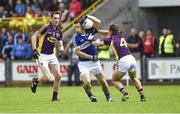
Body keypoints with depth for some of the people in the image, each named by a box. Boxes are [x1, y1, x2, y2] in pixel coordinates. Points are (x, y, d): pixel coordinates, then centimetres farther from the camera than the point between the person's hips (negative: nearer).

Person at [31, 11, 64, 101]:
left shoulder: (59, 31, 7)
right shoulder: (46, 27, -13)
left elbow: (60, 44, 14)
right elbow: (34, 36, -10)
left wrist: (61, 50, -9)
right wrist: (34, 50, -18)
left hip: (51, 55, 7)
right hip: (42, 55, -7)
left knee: (58, 76, 1)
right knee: (48, 77, -15)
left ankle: (55, 96, 15)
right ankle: (35, 81, 17)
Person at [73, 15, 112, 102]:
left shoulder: (89, 32, 1)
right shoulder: (76, 38, -8)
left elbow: (98, 22, -7)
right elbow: (77, 52, -12)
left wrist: (87, 17, -14)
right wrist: (91, 57, -14)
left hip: (95, 62, 3)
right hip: (83, 63, -3)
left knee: (102, 81, 8)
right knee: (87, 82, -18)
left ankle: (108, 97, 29)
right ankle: (90, 95, 13)